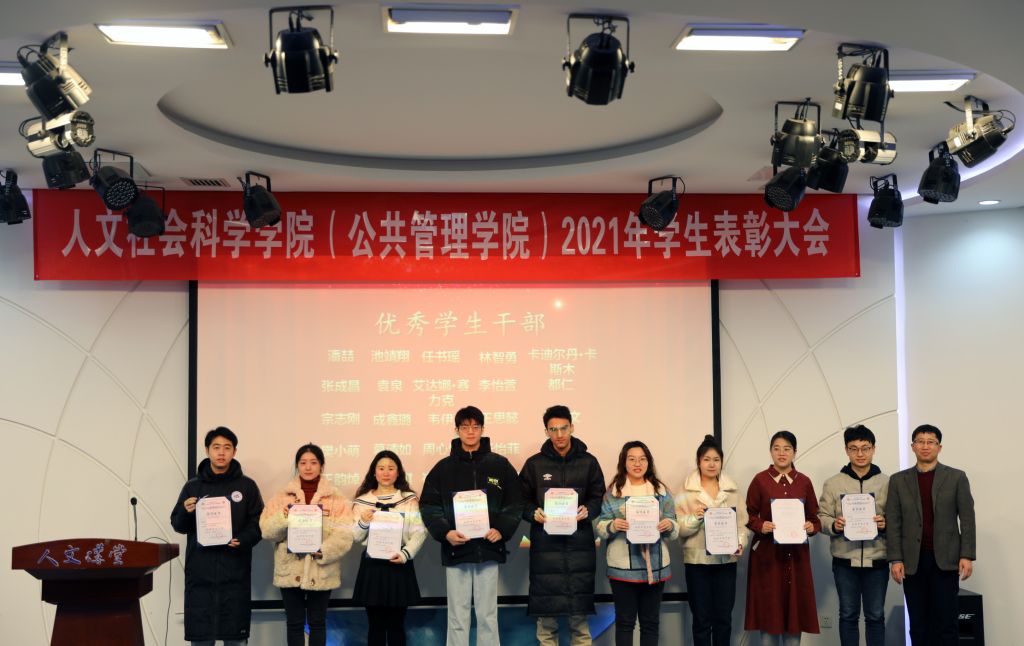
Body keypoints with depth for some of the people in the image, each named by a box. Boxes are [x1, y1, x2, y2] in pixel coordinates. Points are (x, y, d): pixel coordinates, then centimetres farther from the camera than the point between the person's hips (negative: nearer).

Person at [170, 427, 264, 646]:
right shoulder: (193, 486, 9)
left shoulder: (247, 486, 6)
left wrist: (242, 541, -16)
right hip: (200, 570, 1)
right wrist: (186, 513, -11)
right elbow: (178, 525, 10)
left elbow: (258, 523, 2)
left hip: (235, 571, -1)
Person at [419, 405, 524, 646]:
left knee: (488, 615, 7)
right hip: (455, 551, 0)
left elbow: (515, 503, 5)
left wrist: (502, 530, -11)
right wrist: (445, 532, -15)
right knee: (458, 616, 5)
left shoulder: (500, 465, 4)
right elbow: (428, 505, 0)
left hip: (488, 550, 0)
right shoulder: (443, 467, 3)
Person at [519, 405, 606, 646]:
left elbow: (598, 498, 9)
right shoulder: (534, 463, 6)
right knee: (545, 609, 1)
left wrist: (588, 510, -12)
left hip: (579, 544, 0)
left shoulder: (588, 462, 7)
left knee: (579, 611, 4)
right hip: (545, 545, 0)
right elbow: (522, 500, 8)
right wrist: (534, 513, -12)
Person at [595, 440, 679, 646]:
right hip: (623, 567, -2)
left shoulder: (661, 491, 8)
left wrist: (669, 525, -14)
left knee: (650, 621, 10)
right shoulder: (613, 492, 2)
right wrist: (613, 525, -20)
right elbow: (600, 528, 1)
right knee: (624, 621, 4)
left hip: (655, 566, 2)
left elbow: (675, 530, 8)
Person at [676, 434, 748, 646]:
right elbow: (679, 528, -4)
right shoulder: (686, 491, -1)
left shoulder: (732, 489, 8)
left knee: (724, 618, 8)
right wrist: (695, 518, -22)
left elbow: (742, 522, 7)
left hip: (726, 560, 2)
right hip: (697, 560, -2)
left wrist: (740, 543, -10)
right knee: (702, 619, 4)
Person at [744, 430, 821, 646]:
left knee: (795, 607, 3)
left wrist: (812, 526, -12)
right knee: (768, 608, -1)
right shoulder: (760, 480, 0)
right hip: (767, 553, -2)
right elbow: (749, 516, 1)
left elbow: (815, 517, 9)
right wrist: (761, 526, -18)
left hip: (796, 553, 2)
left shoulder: (804, 482, 7)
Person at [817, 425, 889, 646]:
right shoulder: (833, 483, 3)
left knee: (875, 615, 7)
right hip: (844, 560, 0)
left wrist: (886, 524, -17)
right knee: (848, 615, 9)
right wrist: (834, 525, -18)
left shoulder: (887, 482, 3)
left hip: (876, 560, 0)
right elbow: (822, 518, 3)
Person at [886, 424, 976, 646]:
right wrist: (896, 559, -4)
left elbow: (967, 519, 1)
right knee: (918, 624, 5)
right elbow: (893, 522, 4)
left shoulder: (956, 477, 5)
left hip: (945, 559, -1)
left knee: (946, 622, -1)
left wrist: (967, 556, -6)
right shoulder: (898, 480, 8)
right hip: (913, 560, 2)